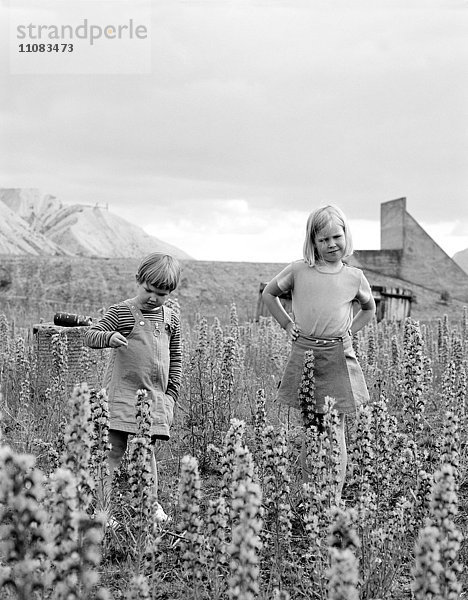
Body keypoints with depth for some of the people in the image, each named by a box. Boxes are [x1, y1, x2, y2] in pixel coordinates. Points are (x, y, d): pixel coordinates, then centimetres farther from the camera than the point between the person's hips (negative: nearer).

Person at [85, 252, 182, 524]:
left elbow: (176, 357, 18)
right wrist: (109, 337, -29)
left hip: (156, 394, 4)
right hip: (124, 391, -4)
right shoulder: (121, 312, -3)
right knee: (116, 450, -3)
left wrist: (172, 391, 12)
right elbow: (91, 335, -7)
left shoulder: (171, 319, 10)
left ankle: (152, 503, 22)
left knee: (148, 450, 11)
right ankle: (107, 508, 0)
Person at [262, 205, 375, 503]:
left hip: (339, 359, 0)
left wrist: (349, 331, 9)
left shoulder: (355, 277, 3)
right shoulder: (298, 271, 1)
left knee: (336, 432, -3)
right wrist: (287, 324, 9)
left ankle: (336, 498, 1)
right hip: (304, 355, 1)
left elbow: (369, 309, 23)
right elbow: (269, 293, 18)